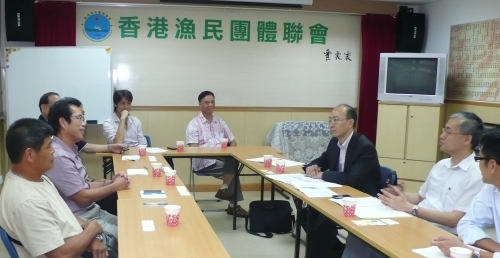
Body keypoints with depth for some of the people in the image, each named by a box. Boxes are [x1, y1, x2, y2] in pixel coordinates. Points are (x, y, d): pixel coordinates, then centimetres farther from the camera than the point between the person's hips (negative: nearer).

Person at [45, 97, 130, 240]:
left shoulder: (70, 150, 8)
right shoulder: (59, 156, -23)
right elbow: (82, 198, -19)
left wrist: (109, 182, -1)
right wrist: (114, 187, -7)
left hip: (92, 211, 9)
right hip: (80, 220, -9)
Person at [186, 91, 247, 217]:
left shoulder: (220, 122, 17)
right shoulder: (194, 124, 2)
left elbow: (233, 142, 18)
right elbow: (194, 149, -9)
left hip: (222, 159, 6)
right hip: (204, 162, -6)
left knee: (234, 160, -26)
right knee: (232, 165, -27)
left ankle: (224, 189, -8)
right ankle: (233, 204, -15)